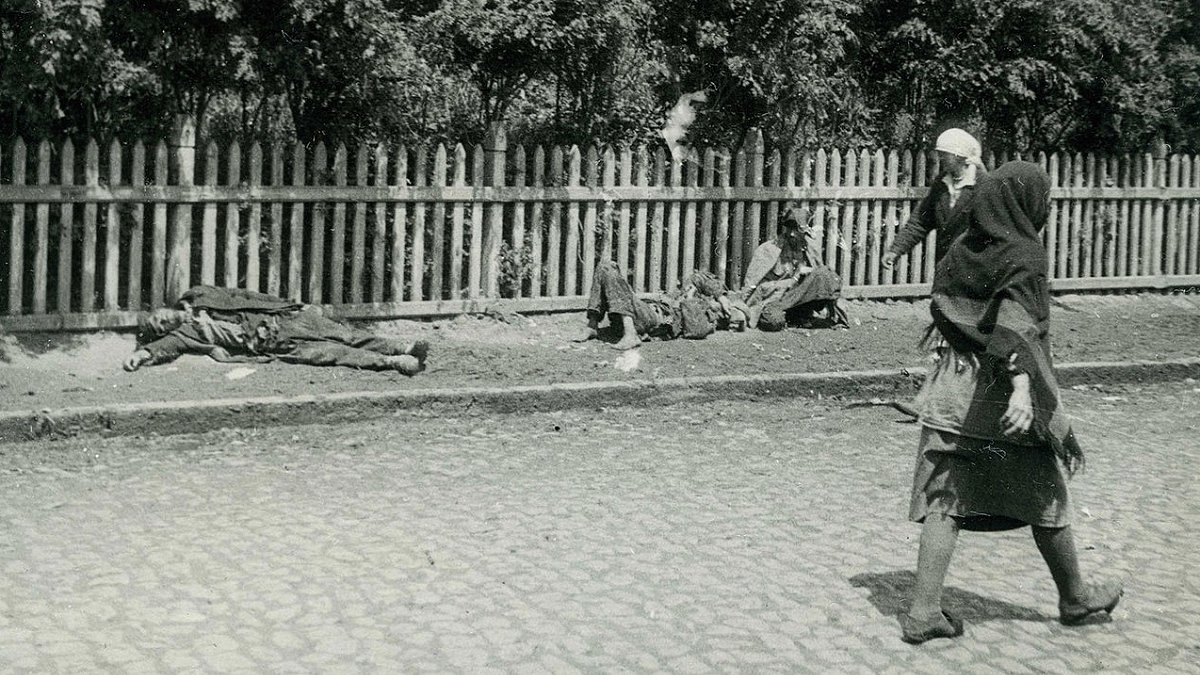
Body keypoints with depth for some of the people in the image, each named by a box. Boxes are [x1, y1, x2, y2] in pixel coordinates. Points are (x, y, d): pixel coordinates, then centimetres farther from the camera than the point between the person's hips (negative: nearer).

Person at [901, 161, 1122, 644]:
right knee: (1045, 500, 12)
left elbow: (940, 310, 15)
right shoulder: (1024, 255, -13)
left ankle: (924, 610, -3)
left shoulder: (962, 249, 7)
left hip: (951, 392, 6)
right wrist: (1022, 386, -38)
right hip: (1004, 399, -5)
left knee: (944, 501, 4)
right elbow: (1017, 320, -27)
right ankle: (1075, 599, 30)